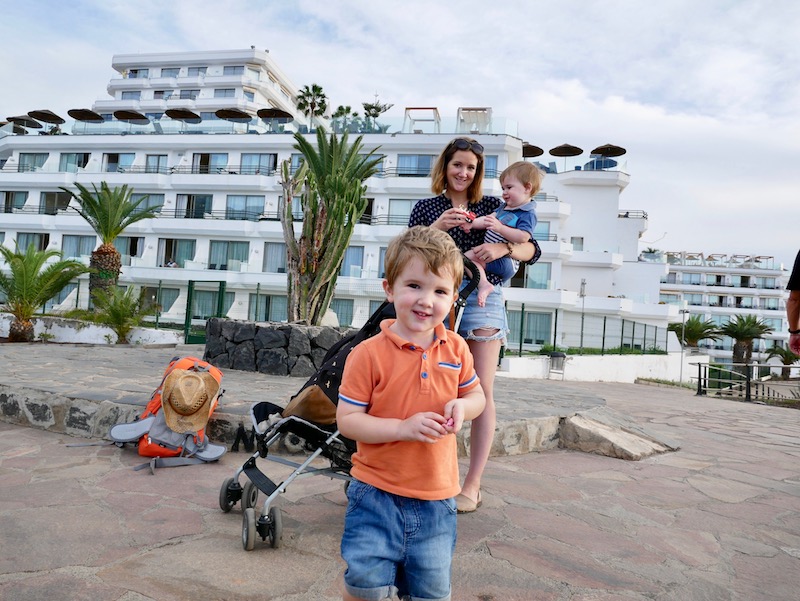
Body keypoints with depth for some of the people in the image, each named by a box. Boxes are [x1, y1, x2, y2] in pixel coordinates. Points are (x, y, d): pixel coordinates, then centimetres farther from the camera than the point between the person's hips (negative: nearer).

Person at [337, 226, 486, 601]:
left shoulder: (456, 349, -2)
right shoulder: (368, 354, -16)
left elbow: (476, 395, 11)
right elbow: (346, 419, -14)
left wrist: (462, 406, -13)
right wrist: (403, 428, -25)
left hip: (436, 498, 4)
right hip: (377, 492, -3)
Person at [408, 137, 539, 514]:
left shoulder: (492, 206, 11)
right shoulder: (426, 208, 14)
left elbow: (531, 249, 2)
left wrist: (502, 248, -19)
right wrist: (436, 227, -16)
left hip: (482, 300, -1)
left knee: (481, 393, -3)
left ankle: (472, 485, 5)